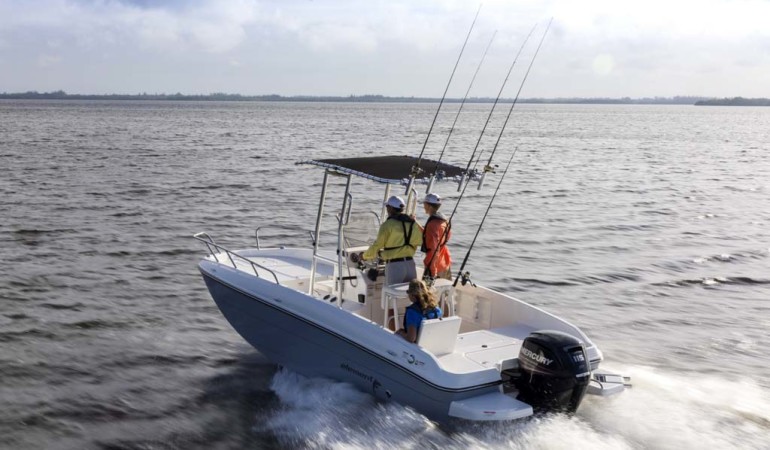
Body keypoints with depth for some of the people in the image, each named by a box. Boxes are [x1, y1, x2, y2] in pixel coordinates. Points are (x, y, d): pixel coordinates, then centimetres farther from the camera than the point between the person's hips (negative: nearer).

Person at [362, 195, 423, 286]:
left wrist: (365, 256, 8)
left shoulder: (388, 225, -9)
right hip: (410, 264, 6)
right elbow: (416, 243, 14)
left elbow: (377, 246, -8)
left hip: (394, 265, -5)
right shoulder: (413, 223, 8)